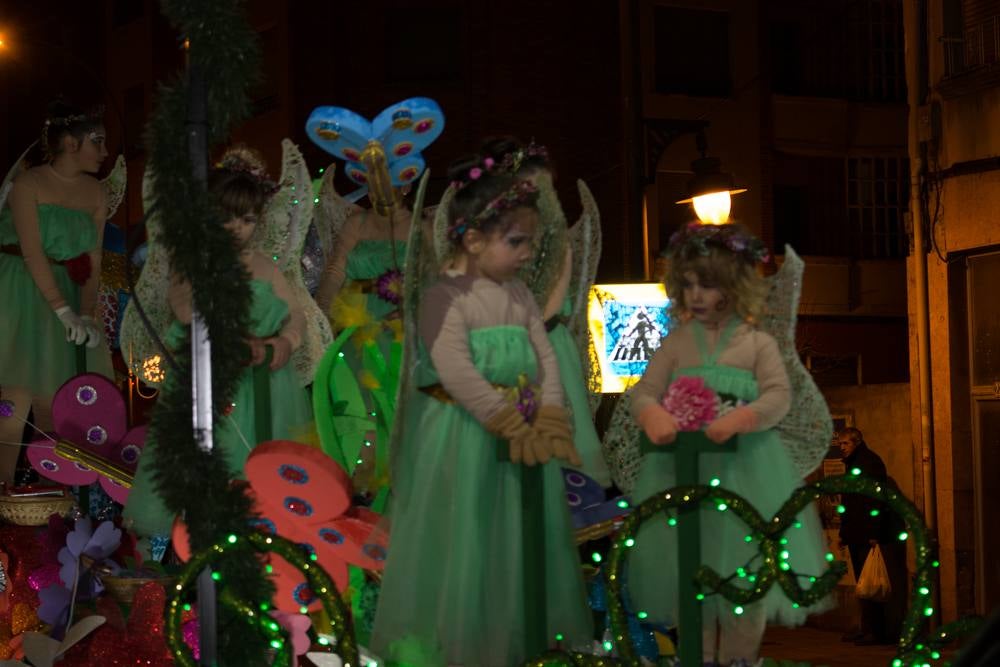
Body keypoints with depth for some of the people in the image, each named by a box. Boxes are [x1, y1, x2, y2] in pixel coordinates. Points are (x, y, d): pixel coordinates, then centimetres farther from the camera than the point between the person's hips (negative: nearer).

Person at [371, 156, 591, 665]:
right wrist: (511, 424, -23)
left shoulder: (519, 295, 11)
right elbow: (456, 373, -22)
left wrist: (549, 421, -9)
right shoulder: (445, 296, -13)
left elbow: (545, 358, 7)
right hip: (463, 437, -7)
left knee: (522, 537, 13)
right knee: (465, 542, 0)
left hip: (523, 431, 7)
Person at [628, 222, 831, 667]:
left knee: (744, 563, 2)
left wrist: (738, 419, -28)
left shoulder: (757, 343, 0)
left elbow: (779, 397, -10)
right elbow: (643, 392, -1)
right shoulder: (676, 343, 7)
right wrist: (652, 415, -25)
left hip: (745, 465, -2)